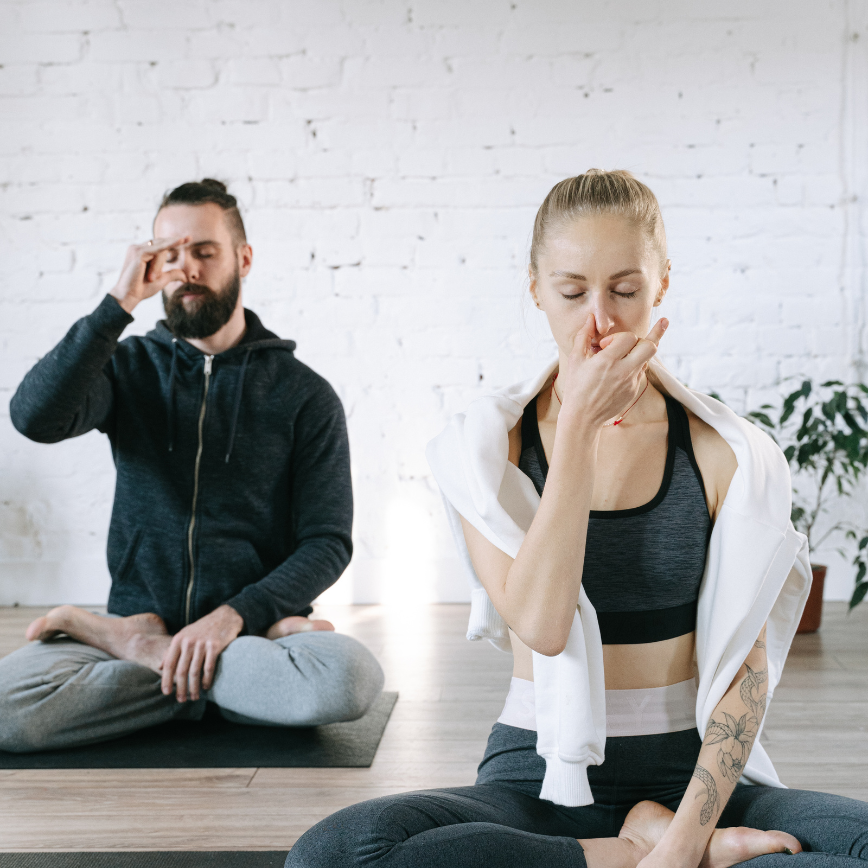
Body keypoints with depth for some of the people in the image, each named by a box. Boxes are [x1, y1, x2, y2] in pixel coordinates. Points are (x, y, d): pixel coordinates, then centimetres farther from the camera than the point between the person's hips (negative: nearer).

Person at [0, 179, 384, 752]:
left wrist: (236, 614, -16)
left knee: (351, 678, -33)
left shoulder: (305, 395, 4)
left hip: (254, 622, 0)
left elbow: (328, 543, -2)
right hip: (140, 615, 1)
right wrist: (119, 305, -15)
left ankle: (142, 649, -13)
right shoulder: (130, 367, 9)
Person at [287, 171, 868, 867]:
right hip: (541, 777, 2)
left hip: (691, 776, -1)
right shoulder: (487, 447, -2)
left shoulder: (726, 453, -2)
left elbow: (745, 667, -5)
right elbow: (540, 624, -18)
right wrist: (581, 422, -18)